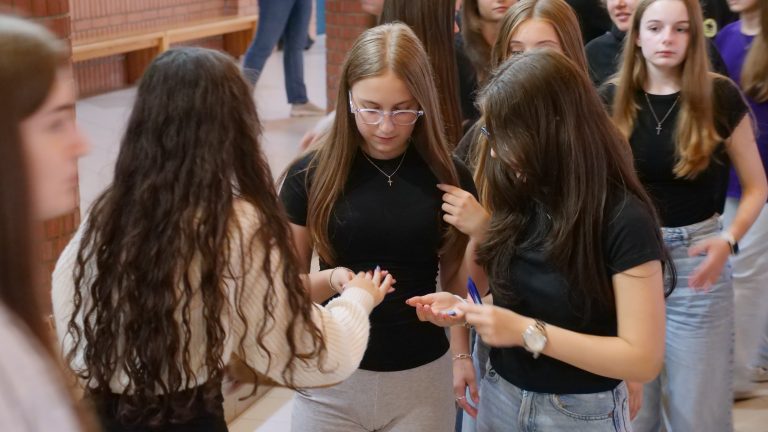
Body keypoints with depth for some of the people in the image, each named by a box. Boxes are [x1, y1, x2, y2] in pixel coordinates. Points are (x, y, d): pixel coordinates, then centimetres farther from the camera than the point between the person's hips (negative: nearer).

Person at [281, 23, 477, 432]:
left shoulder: (449, 176, -4)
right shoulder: (310, 175, -8)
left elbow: (454, 277, 7)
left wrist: (462, 354, 0)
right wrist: (332, 281, -19)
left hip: (422, 378, 1)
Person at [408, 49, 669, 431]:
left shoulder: (623, 219, -20)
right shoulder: (519, 196, -2)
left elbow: (644, 358, -22)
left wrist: (528, 333, -26)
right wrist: (465, 309, -9)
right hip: (499, 397, 6)